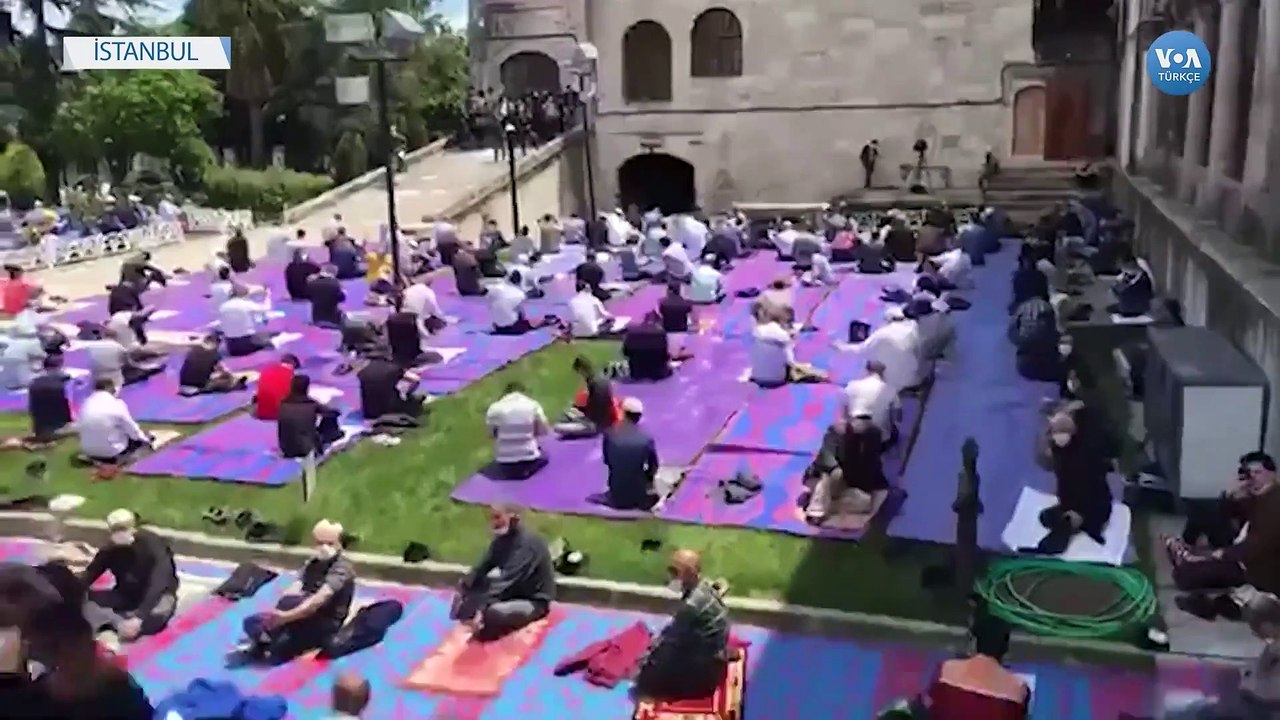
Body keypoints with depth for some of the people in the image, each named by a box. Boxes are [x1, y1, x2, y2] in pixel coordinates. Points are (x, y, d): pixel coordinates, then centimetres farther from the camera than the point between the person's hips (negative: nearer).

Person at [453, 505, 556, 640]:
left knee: (494, 613, -36)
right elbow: (482, 567, -1)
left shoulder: (528, 542, -25)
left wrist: (482, 609, -37)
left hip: (533, 601, -9)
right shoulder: (502, 538, 2)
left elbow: (508, 580, -32)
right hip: (511, 593, 9)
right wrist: (462, 591, -17)